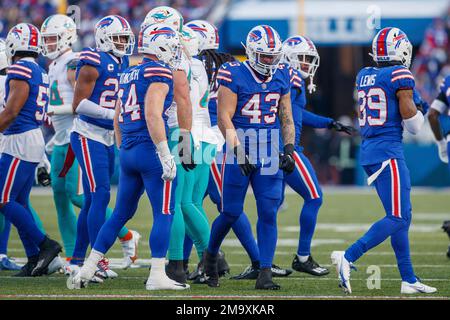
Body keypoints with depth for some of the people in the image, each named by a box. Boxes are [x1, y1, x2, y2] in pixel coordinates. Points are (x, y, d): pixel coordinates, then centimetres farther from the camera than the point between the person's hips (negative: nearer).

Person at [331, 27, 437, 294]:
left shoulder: (363, 77, 11)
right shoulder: (400, 75, -10)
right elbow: (412, 124, -11)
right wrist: (419, 111, 10)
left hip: (368, 152, 9)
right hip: (388, 152, -9)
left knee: (403, 215, 13)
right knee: (397, 218, -7)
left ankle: (409, 280, 14)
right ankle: (348, 257, -19)